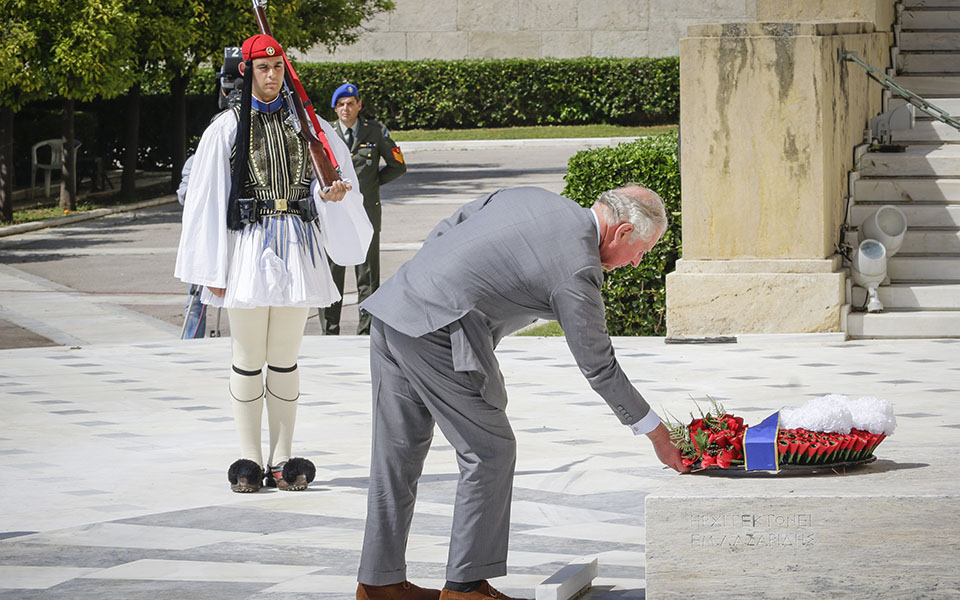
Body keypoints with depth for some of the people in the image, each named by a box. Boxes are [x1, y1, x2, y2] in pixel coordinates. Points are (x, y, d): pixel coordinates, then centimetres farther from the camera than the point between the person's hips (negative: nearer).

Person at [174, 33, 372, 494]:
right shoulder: (227, 128, 2)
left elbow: (337, 175, 13)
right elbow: (207, 200, 0)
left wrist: (331, 194, -12)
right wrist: (213, 270, -4)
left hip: (297, 247, 2)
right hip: (248, 244, -2)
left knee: (285, 358, 5)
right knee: (248, 358, 1)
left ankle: (282, 459, 8)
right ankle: (250, 459, 6)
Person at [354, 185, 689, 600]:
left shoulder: (528, 197, 14)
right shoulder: (578, 269, -8)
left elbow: (440, 235, 17)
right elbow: (598, 367, -1)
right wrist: (656, 434, 8)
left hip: (391, 307, 9)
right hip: (437, 335, -9)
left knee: (398, 453, 14)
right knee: (490, 452, 3)